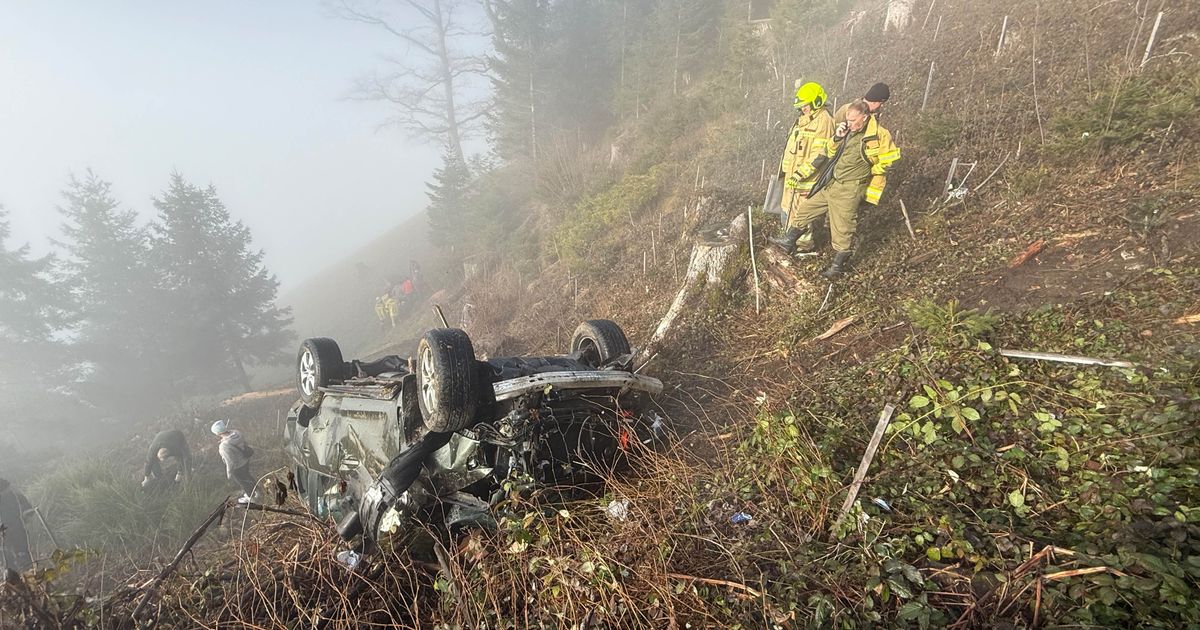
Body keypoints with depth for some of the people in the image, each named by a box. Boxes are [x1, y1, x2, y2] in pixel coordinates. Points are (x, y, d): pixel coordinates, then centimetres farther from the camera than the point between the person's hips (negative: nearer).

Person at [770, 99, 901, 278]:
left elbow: (888, 158, -6)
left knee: (842, 230, 3)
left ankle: (838, 267, 18)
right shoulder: (848, 130, 5)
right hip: (829, 184, 7)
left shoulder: (879, 135, -15)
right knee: (804, 210, 15)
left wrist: (866, 172, -2)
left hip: (847, 191, -7)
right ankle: (788, 242, 33)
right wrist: (837, 138, -3)